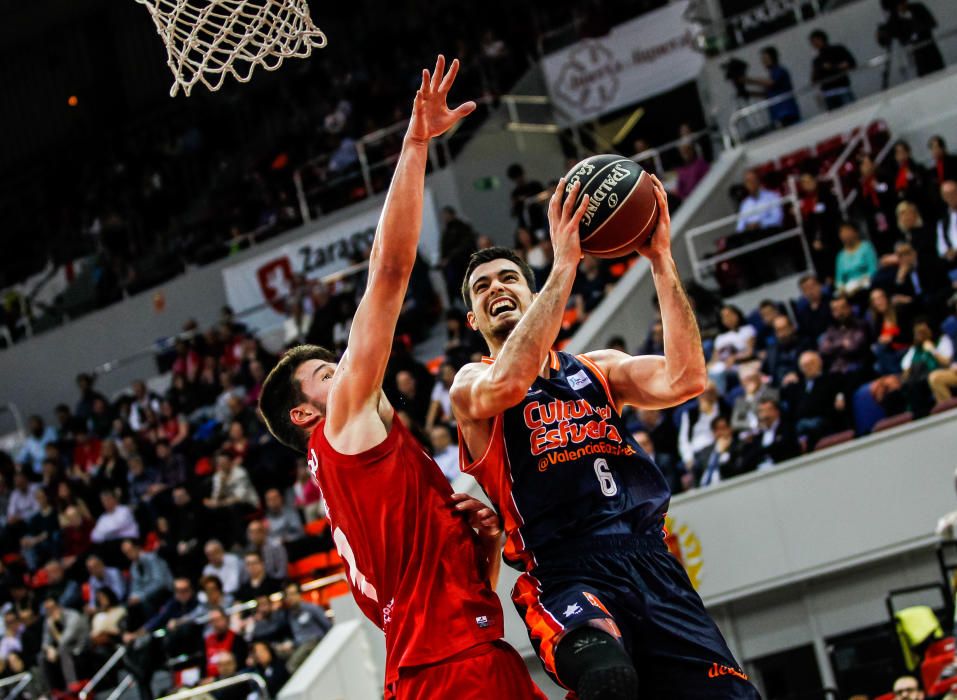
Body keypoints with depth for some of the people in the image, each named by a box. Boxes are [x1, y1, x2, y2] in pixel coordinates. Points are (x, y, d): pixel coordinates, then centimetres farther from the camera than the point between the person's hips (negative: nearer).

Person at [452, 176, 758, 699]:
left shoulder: (599, 368, 23)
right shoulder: (470, 385, 12)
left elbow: (684, 380, 3)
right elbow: (506, 385, -15)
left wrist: (661, 260, 0)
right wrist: (564, 265, -14)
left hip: (652, 563, 5)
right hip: (567, 575, -4)